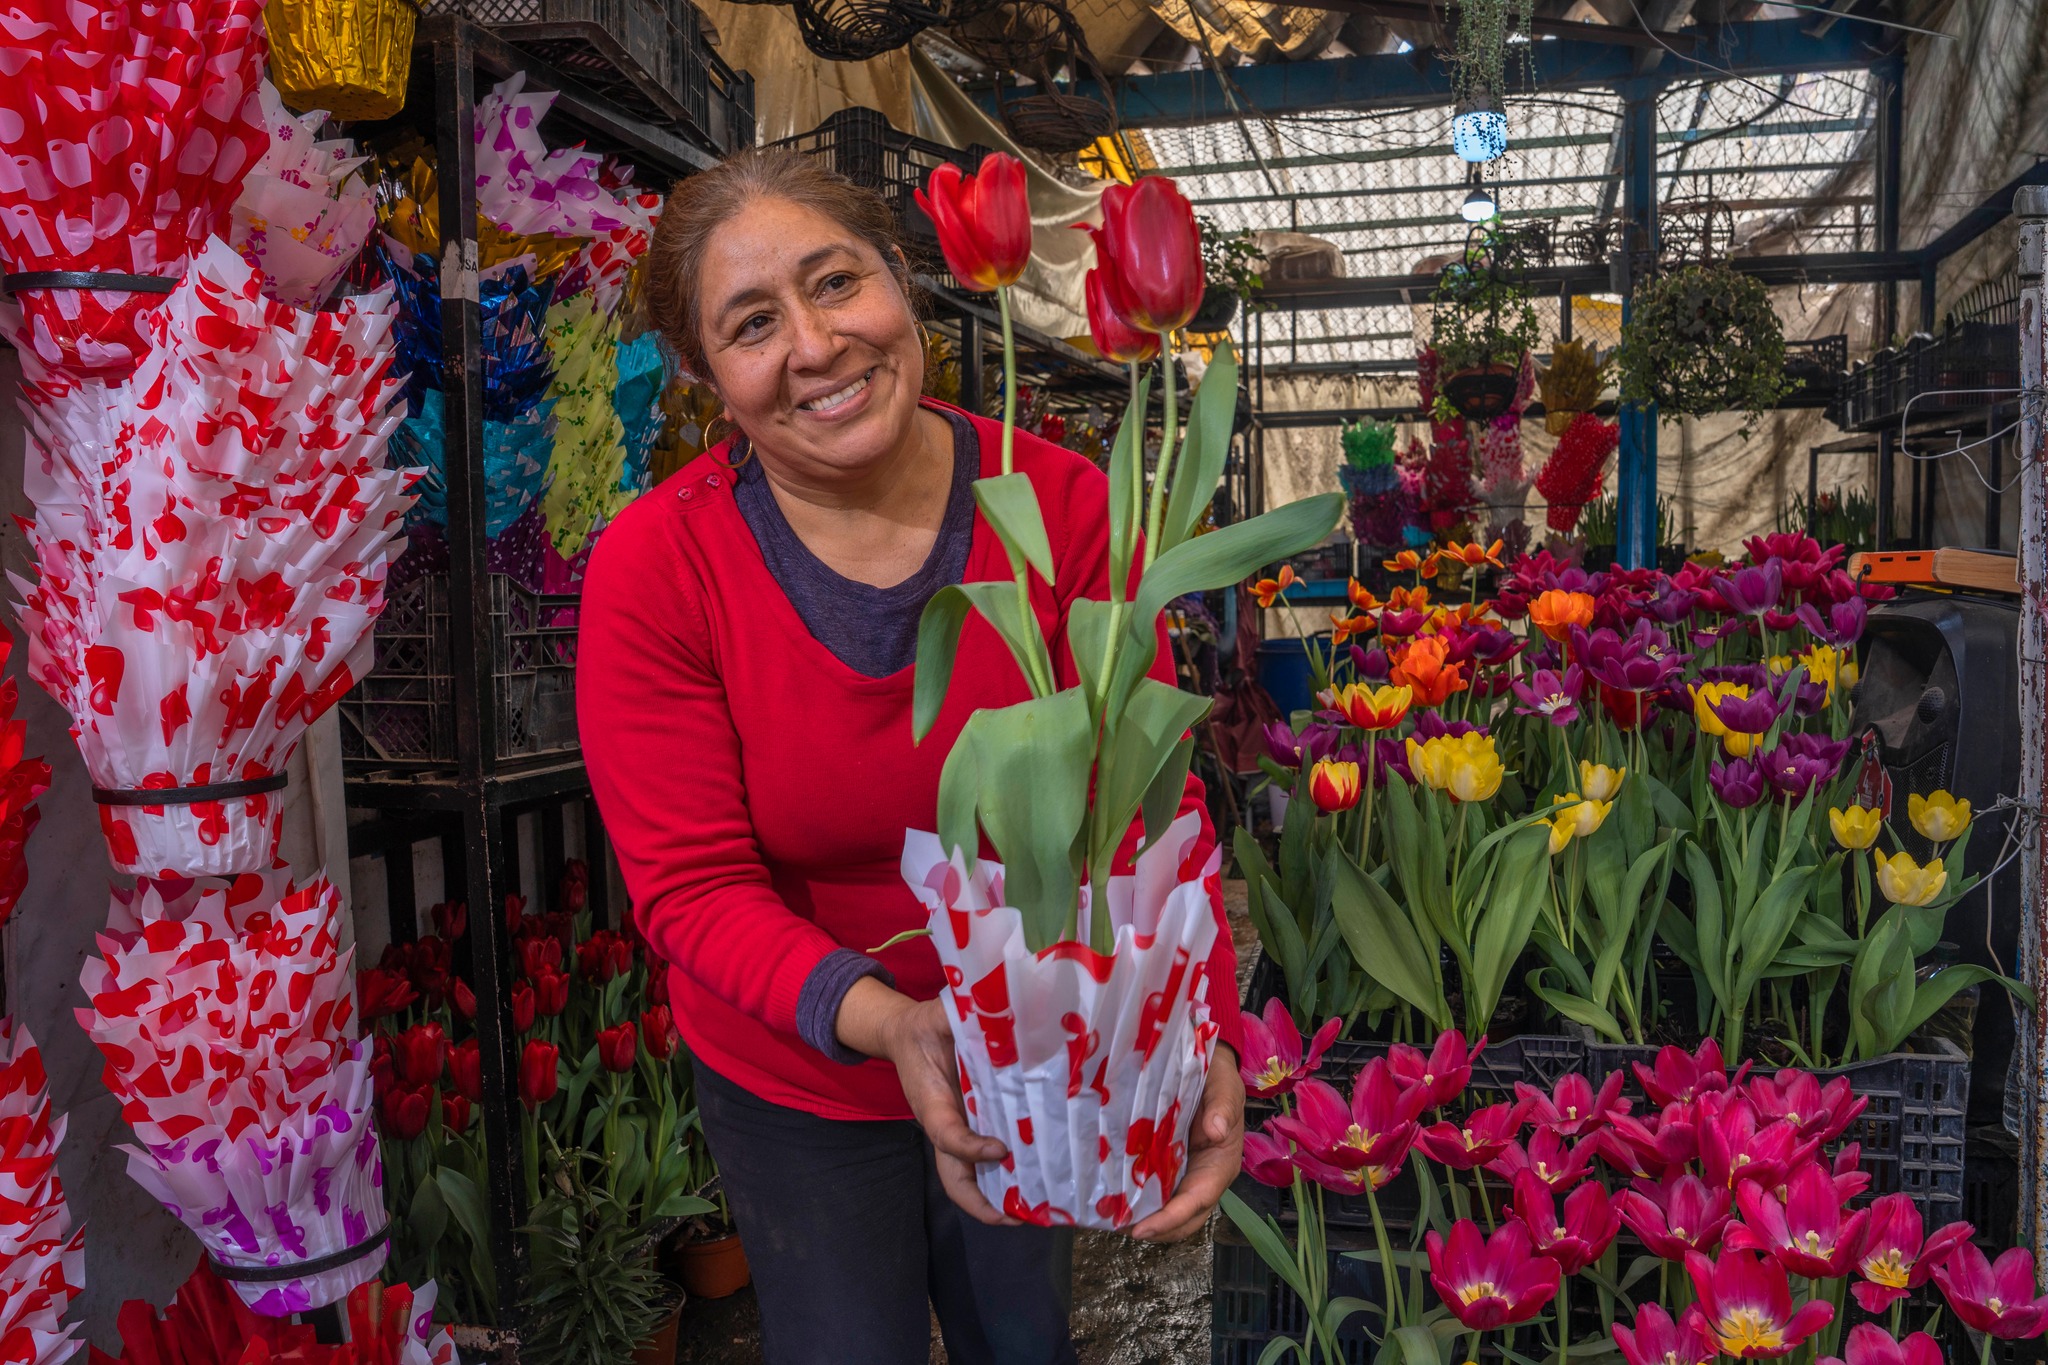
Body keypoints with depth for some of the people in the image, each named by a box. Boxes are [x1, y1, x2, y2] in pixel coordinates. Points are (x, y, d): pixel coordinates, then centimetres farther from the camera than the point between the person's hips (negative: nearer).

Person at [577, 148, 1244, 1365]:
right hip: (794, 1079, -1)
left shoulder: (1060, 505, -18)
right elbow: (692, 885, -21)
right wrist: (885, 1022, -38)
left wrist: (1203, 1034, -33)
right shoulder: (654, 569, -23)